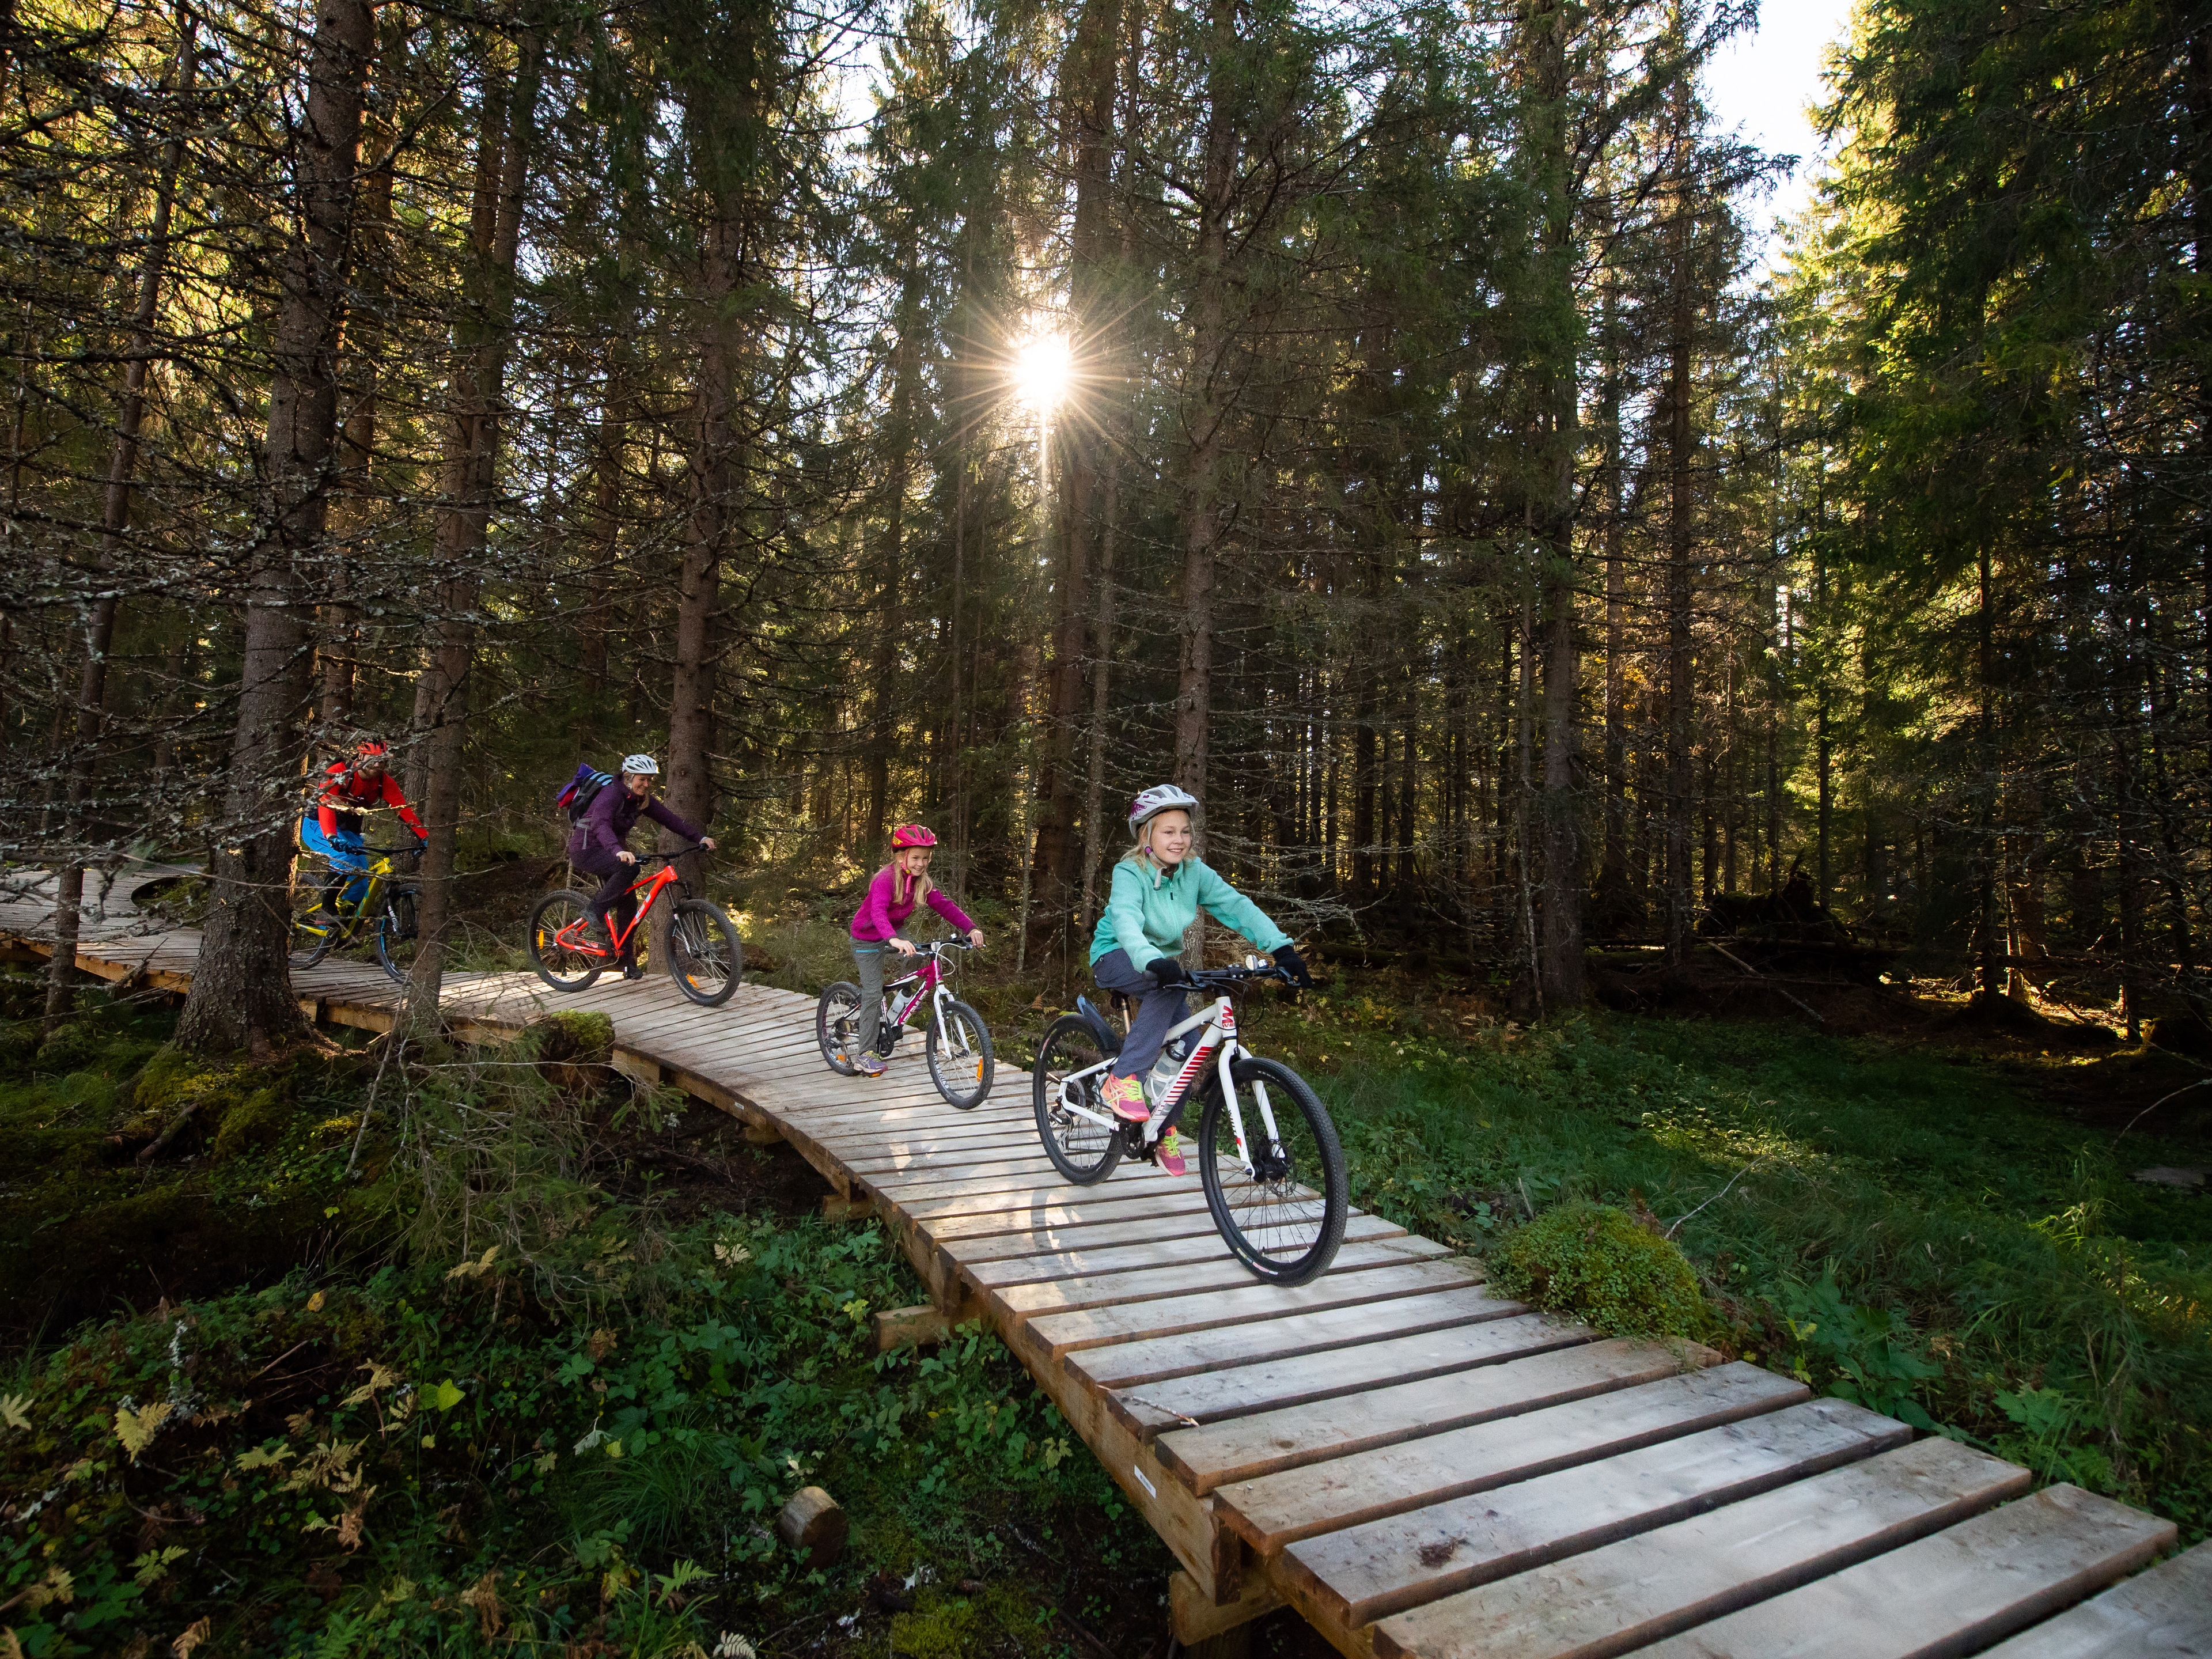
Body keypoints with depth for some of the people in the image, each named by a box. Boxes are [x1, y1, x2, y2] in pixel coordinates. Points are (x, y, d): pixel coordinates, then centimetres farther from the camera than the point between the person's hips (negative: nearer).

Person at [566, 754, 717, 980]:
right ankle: (596, 911, -16)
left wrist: (701, 837, -19)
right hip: (587, 849, -8)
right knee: (629, 868, -34)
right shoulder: (611, 795, -25)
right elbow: (601, 825, -42)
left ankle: (629, 963, 10)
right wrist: (618, 851, -61)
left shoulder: (641, 800, -1)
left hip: (610, 850, 8)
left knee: (628, 902, 0)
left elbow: (670, 819, -6)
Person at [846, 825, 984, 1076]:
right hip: (868, 938, -6)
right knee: (873, 994, -7)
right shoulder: (886, 879, -30)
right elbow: (878, 912, -45)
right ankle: (865, 1054, 4)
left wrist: (971, 928, -30)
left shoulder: (922, 882, -9)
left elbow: (944, 905, -15)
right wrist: (893, 939, -64)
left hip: (894, 933, 6)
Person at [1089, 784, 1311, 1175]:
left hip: (1163, 959, 6)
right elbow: (1126, 920, -43)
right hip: (1116, 959, -5)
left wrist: (1282, 947, -35)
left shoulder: (1194, 872, -10)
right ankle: (1122, 1078, -28)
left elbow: (1236, 906, -20)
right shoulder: (1130, 873, -24)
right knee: (1171, 982, -35)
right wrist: (1154, 962, -62)